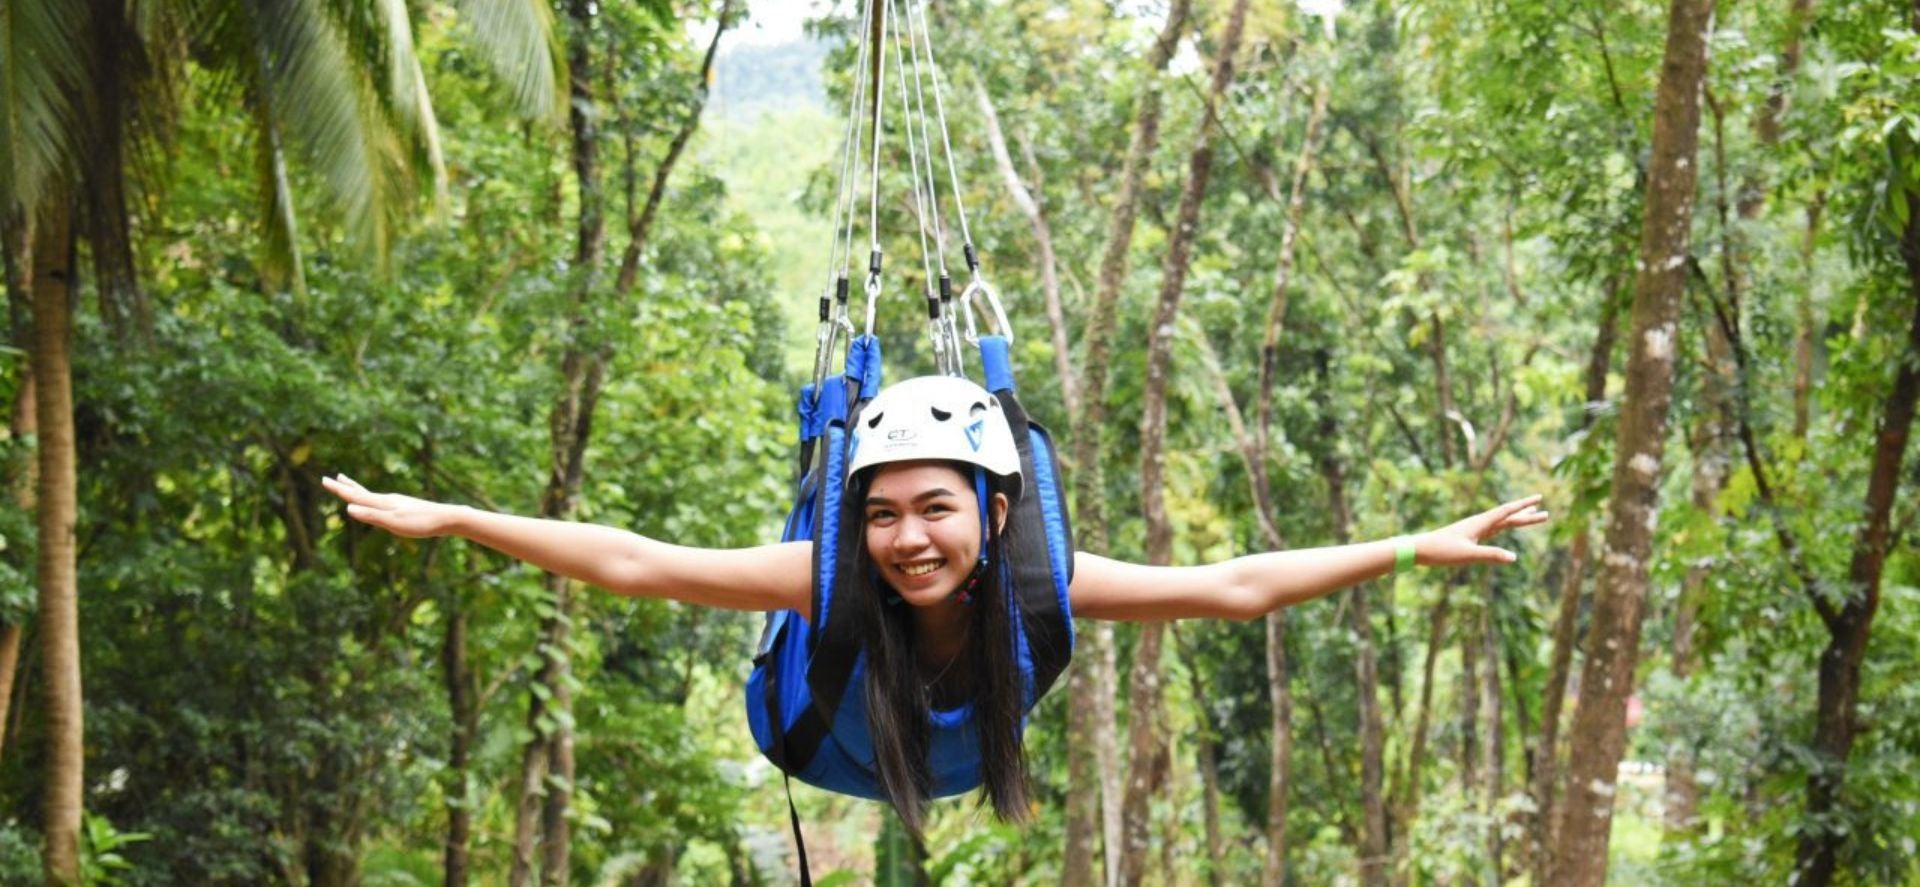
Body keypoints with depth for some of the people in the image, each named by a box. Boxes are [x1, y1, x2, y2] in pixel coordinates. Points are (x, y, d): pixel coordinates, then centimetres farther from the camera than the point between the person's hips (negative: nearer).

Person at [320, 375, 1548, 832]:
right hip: (842, 763, -1)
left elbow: (1235, 587, -33)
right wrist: (438, 519, -41)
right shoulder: (832, 579, -40)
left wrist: (1419, 549, -34)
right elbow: (633, 564, -38)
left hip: (982, 769, 2)